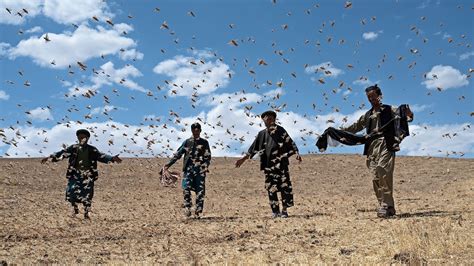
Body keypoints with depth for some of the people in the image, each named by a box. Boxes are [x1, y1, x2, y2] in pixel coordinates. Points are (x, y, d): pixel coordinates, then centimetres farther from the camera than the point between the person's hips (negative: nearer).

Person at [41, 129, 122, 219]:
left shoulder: (92, 150, 4)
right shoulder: (73, 148, 4)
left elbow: (101, 156, -5)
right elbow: (62, 153, -2)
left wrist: (112, 158, -21)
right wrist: (50, 157, -15)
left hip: (88, 175, 0)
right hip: (75, 174, 0)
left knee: (87, 194, 0)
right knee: (71, 191, -8)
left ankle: (86, 213, 15)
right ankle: (75, 208, 19)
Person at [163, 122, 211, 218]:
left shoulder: (204, 143, 10)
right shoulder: (187, 142, 12)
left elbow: (208, 157, 6)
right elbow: (178, 154, 12)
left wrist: (205, 166, -13)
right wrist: (169, 164, 4)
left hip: (200, 170, 0)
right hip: (188, 169, 1)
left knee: (200, 191, -3)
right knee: (186, 189, -14)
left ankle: (198, 211, 4)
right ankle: (187, 208, -3)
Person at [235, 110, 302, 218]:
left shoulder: (280, 130, 3)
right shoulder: (262, 134, 13)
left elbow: (290, 142, -2)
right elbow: (253, 148, 17)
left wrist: (297, 153, -18)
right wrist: (243, 158, 16)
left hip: (281, 163, -3)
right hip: (268, 165, 3)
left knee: (285, 185, -7)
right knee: (271, 188, 2)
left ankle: (284, 210, 1)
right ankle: (275, 211, 9)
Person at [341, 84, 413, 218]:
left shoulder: (390, 110, 9)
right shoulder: (367, 115, 25)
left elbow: (407, 117, -1)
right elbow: (355, 127, 34)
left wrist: (409, 114, -24)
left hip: (386, 146, -5)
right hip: (372, 147, 6)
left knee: (383, 173, -23)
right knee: (375, 178, -2)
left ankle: (386, 206, -20)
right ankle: (387, 207, 4)